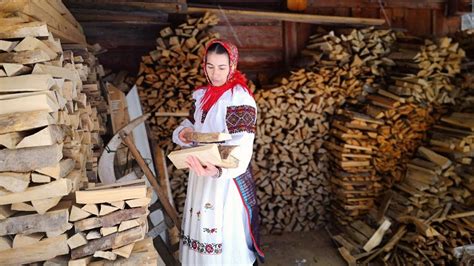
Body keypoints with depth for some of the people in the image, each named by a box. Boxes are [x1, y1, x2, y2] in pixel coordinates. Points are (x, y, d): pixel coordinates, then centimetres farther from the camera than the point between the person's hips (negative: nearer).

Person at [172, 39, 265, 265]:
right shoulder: (201, 95, 7)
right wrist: (183, 133, -8)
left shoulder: (240, 98, -15)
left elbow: (241, 147, -25)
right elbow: (189, 125, 17)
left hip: (227, 178, -6)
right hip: (200, 174, 7)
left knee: (226, 235, 2)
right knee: (202, 227, 18)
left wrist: (218, 170, -43)